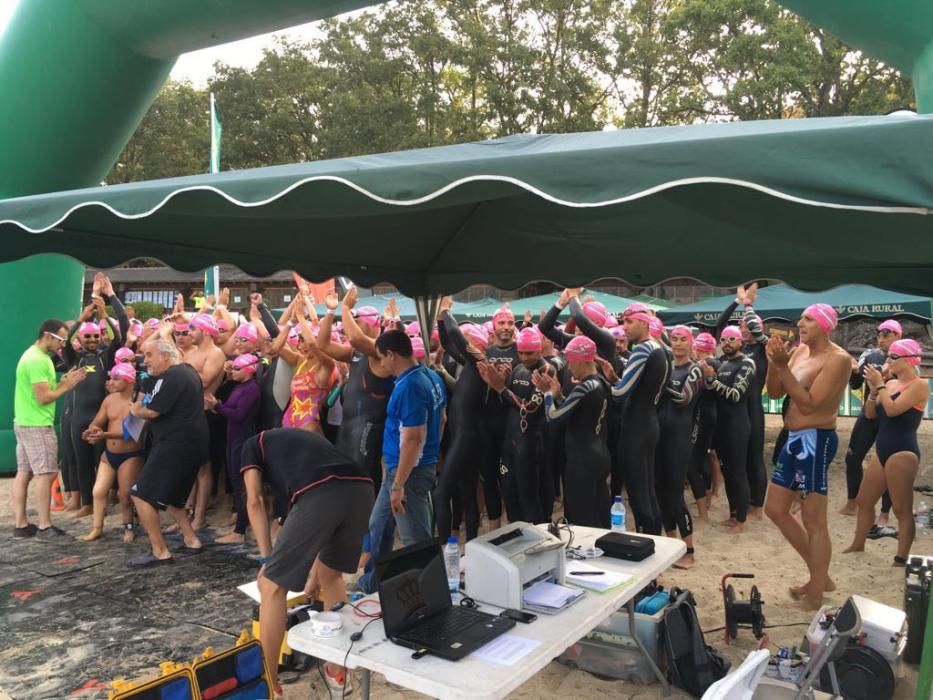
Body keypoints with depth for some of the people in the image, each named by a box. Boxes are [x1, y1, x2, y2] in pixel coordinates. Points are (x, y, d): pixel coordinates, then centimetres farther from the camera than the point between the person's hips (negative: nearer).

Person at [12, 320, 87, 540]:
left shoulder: (35, 355, 14)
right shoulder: (37, 360, -19)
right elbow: (44, 397, -21)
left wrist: (63, 381, 3)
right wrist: (67, 385, -10)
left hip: (25, 423, 10)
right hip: (37, 425, -10)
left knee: (24, 473, 11)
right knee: (46, 474, -7)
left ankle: (21, 525, 16)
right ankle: (45, 528, -3)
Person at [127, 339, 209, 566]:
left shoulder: (169, 377, -15)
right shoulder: (188, 371, 16)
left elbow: (151, 411, -19)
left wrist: (134, 410, 2)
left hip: (175, 445, -10)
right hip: (190, 444, 10)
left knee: (141, 495, -5)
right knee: (170, 495, 23)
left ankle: (159, 552, -3)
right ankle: (191, 540, 22)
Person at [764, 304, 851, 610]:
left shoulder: (838, 359, -14)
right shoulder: (800, 351, 9)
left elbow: (809, 404, -21)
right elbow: (774, 393, 7)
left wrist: (783, 366, -23)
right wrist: (773, 362, -9)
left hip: (816, 441, -9)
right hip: (795, 439, 9)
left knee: (814, 522, 0)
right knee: (775, 509, 15)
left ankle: (816, 595, 14)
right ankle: (819, 576, 29)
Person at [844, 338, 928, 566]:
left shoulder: (919, 385, -10)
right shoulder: (890, 383, 11)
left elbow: (892, 410, -22)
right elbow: (870, 414, 10)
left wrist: (880, 385, -11)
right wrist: (873, 389, -2)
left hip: (903, 453, -8)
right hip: (882, 450, 8)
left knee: (902, 509, -3)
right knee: (864, 501, 15)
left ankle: (901, 559, 3)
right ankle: (857, 545, 29)